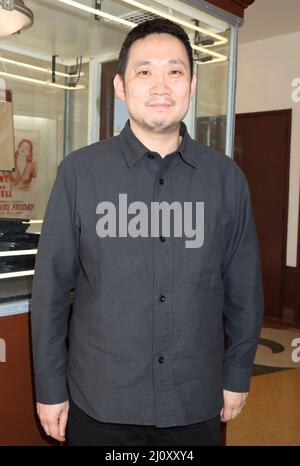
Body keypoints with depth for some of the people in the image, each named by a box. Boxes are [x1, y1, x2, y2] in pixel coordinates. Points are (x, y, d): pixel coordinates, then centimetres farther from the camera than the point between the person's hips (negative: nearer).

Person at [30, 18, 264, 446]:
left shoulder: (227, 178, -2)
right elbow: (52, 286, -5)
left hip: (197, 404, 2)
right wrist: (50, 388, -1)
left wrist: (237, 376, 7)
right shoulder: (80, 172, -8)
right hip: (98, 403, -1)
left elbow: (244, 288, 4)